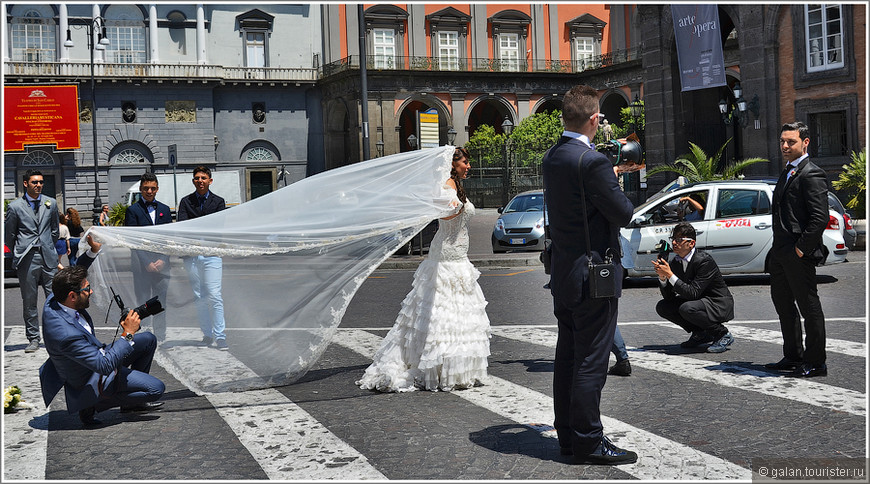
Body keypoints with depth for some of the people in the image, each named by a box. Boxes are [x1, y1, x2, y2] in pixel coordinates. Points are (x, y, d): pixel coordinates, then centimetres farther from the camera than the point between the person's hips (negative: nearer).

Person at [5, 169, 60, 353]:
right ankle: (33, 339, 14)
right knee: (29, 301, 4)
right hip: (27, 261, -2)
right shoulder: (15, 206, -1)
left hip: (48, 258, 2)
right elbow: (9, 236, 7)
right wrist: (19, 253, 12)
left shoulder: (51, 203, 8)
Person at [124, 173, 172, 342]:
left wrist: (163, 260, -4)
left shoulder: (164, 209, 13)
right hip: (141, 264, -3)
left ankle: (160, 339, 11)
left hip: (161, 264, 3)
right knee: (143, 303, -1)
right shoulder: (133, 210, 1)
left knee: (161, 302, 5)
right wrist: (147, 263, -10)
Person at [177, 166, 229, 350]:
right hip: (192, 255, 2)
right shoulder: (185, 201, 11)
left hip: (212, 253, -2)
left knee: (215, 296, -9)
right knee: (199, 298, 6)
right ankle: (207, 333, 16)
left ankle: (220, 336, -6)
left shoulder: (218, 201, 8)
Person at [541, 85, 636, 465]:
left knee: (567, 357, 15)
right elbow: (624, 213, -17)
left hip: (563, 274, 9)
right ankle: (588, 442, 6)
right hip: (594, 275, -9)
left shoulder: (551, 158, 7)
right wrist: (615, 182, 2)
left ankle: (567, 435, 25)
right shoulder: (594, 162, -20)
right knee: (590, 362, -1)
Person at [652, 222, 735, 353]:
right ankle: (701, 334, 7)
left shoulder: (704, 260, -24)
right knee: (662, 307, -5)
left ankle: (723, 334, -9)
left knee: (687, 308, -34)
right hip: (697, 302, 8)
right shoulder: (674, 262, -2)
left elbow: (693, 293, -30)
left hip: (719, 305, -8)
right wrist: (662, 277, -19)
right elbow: (669, 297, -2)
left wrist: (670, 275, -32)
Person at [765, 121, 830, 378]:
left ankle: (815, 363, 8)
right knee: (783, 303, 17)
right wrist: (779, 248, 15)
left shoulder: (812, 174, -13)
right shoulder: (787, 173, 17)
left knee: (809, 307, -1)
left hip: (799, 255, -10)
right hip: (780, 252, 10)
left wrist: (801, 248, -19)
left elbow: (820, 218, -20)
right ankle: (793, 357, 29)